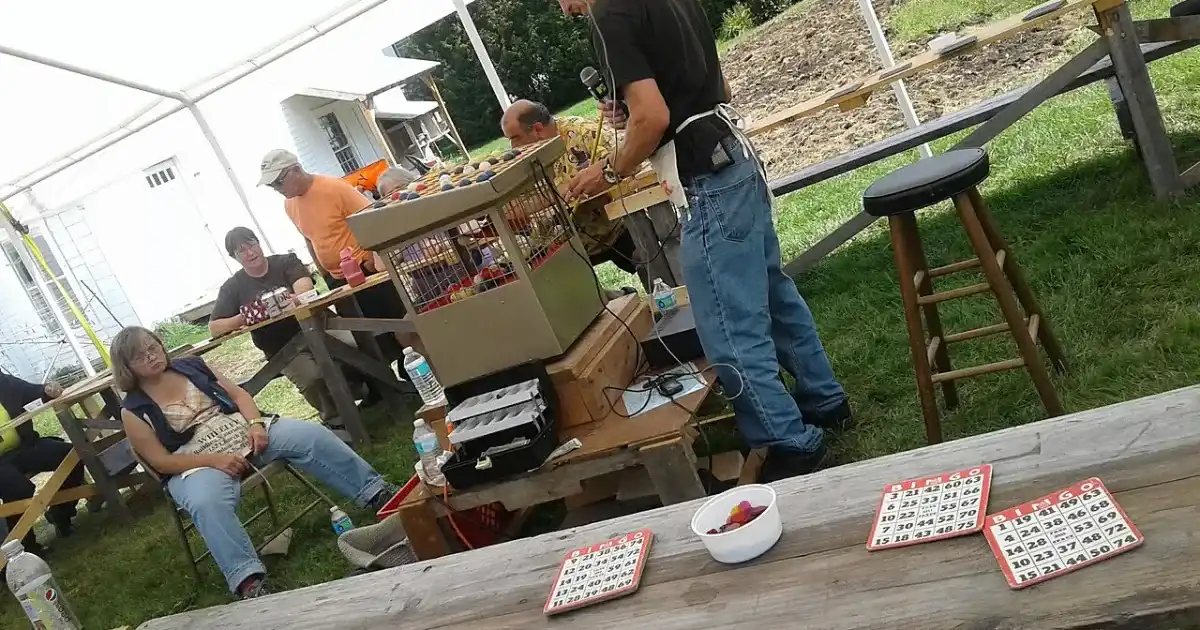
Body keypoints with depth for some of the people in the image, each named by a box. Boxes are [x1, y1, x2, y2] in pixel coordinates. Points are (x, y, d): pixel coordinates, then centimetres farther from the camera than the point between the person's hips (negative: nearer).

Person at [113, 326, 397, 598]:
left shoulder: (191, 365, 9)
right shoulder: (134, 411, -1)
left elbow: (238, 393, 10)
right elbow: (161, 461, -6)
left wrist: (255, 424, -11)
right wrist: (214, 459, -19)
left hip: (244, 433, 4)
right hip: (198, 466, -3)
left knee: (309, 434, -20)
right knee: (207, 503, -40)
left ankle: (376, 493, -16)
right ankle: (248, 580, -41)